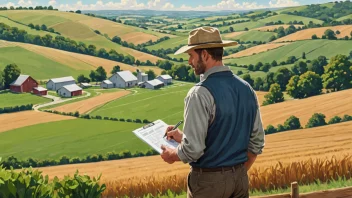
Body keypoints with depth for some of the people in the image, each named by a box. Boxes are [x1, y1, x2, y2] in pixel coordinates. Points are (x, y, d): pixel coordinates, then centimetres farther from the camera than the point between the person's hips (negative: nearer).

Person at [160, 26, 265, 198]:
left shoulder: (200, 93, -19)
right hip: (240, 178, 7)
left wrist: (172, 155, -1)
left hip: (208, 180, -6)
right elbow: (257, 142, 8)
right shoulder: (246, 89, 3)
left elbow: (193, 149, -21)